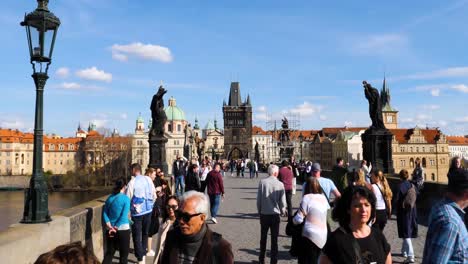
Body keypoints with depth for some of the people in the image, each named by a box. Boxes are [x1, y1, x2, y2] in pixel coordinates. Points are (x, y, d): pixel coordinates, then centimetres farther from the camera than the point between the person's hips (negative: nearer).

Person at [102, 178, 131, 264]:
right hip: (123, 229, -5)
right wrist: (116, 228, -11)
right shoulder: (126, 198, -12)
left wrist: (110, 226, -5)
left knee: (109, 252, 17)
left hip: (110, 230, 5)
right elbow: (124, 216, -18)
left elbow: (105, 214, 0)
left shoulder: (109, 198, 4)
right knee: (124, 253, 11)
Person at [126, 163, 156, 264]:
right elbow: (154, 195, 5)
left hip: (137, 212, -4)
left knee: (137, 236, 5)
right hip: (148, 210, 5)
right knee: (145, 233, 20)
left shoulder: (132, 182, -15)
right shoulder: (148, 179, -2)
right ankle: (143, 254, 32)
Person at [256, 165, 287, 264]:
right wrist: (283, 211, 12)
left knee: (263, 237, 17)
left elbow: (258, 198, -6)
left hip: (264, 214, 2)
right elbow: (282, 201, -7)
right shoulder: (280, 184, -12)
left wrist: (259, 211, 9)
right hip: (275, 214, -1)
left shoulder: (262, 182, -10)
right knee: (274, 239, 11)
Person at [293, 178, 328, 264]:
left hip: (310, 236, -6)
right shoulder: (323, 198, 7)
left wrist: (293, 220, 8)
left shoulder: (307, 197, -12)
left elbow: (298, 219, -13)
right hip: (323, 236, 7)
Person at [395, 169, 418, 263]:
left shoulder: (400, 186, -16)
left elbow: (397, 200, -15)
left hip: (403, 211, -6)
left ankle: (410, 256, -10)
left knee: (406, 233, -3)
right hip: (412, 211, 6)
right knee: (409, 231, 19)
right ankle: (404, 251, 35)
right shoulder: (411, 185, 0)